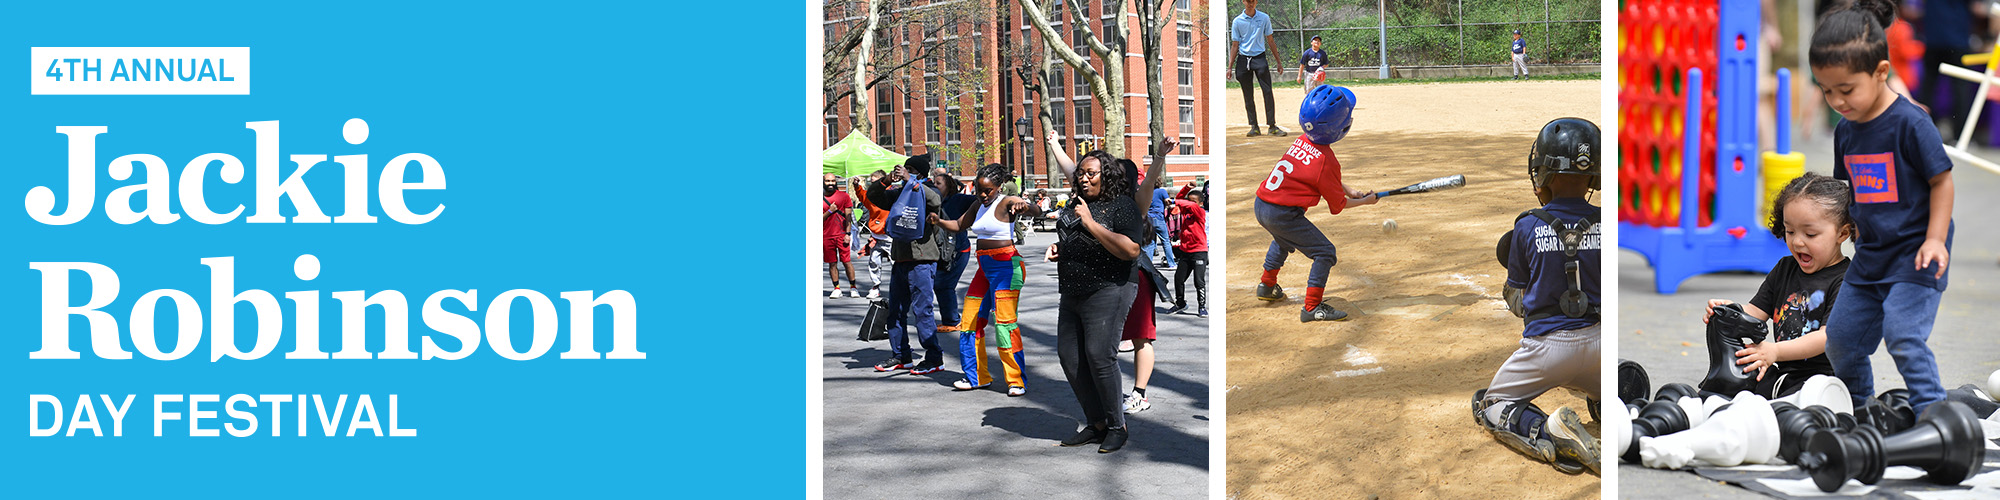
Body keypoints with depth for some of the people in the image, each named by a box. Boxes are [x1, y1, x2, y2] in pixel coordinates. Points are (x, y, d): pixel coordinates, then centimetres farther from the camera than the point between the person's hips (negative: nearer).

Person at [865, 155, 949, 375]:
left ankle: (934, 358, -3)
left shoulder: (927, 192, -4)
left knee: (922, 309, -8)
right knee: (896, 310, 11)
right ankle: (901, 356, 20)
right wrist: (886, 181, -5)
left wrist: (910, 181, -27)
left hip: (922, 260, -8)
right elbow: (873, 196, 14)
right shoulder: (898, 193, 15)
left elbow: (935, 201, -26)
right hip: (900, 258, 8)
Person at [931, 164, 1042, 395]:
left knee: (1005, 321, -14)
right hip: (985, 268, 9)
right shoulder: (979, 205, 13)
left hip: (1006, 266, -9)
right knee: (970, 321, 9)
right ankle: (977, 376, 19)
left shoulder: (1007, 202, -10)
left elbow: (1036, 210, -26)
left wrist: (1024, 207, -49)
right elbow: (959, 225, 24)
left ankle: (1017, 380, -9)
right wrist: (939, 221, 4)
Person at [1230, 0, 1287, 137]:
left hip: (1260, 58, 0)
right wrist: (1230, 67, -1)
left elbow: (1271, 41, 11)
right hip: (1243, 59, 0)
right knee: (1248, 96, 2)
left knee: (1268, 92, -10)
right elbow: (1235, 46, 5)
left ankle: (1272, 126, -7)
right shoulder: (1237, 21, 2)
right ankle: (1254, 127, 8)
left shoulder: (1264, 18, 5)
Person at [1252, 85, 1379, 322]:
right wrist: (1364, 201, 11)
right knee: (1324, 252, 0)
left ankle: (1267, 285, 54)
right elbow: (1337, 205, -5)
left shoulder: (1303, 141, 5)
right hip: (1283, 214, -9)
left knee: (1283, 240, 37)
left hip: (1261, 205, 9)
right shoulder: (1326, 161, -19)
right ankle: (1312, 308, 1)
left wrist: (1350, 191, 19)